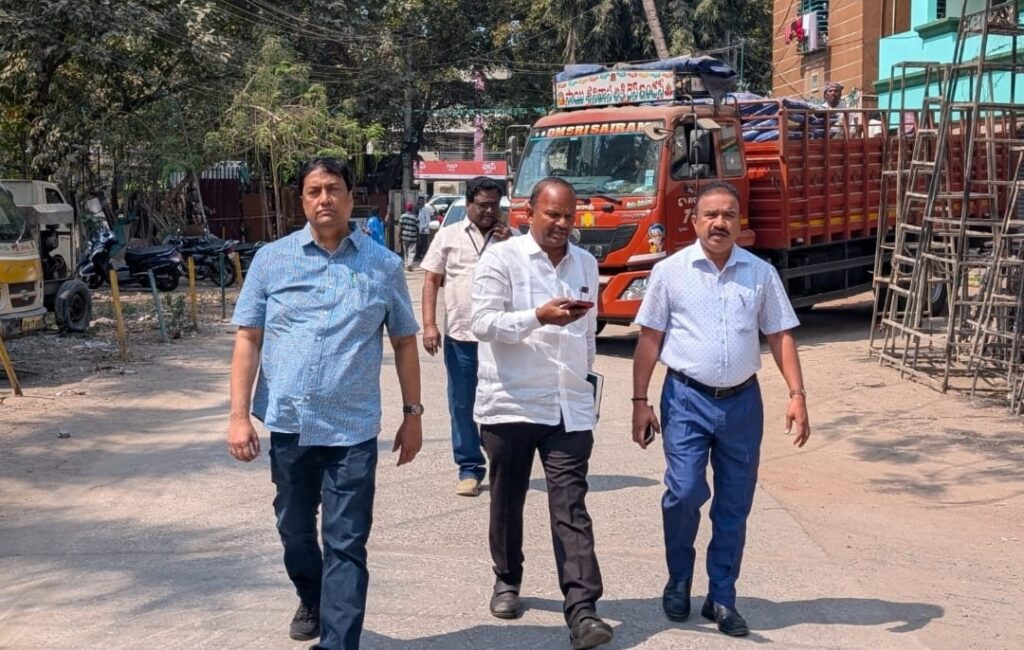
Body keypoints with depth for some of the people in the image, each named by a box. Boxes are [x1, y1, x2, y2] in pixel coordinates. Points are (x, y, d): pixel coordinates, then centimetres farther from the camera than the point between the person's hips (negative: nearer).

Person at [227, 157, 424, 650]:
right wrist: (239, 415, -4)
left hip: (353, 429, -2)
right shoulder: (272, 259, 2)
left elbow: (404, 342, 9)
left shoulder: (384, 266, 2)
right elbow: (248, 339, 2)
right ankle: (312, 603, 46)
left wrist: (412, 414, 8)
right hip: (288, 424, 2)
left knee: (347, 545, -1)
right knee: (294, 531, 19)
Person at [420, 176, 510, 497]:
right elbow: (432, 281, 6)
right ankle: (469, 469, 17)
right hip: (459, 336, 1)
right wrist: (429, 325, -3)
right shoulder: (449, 236, 6)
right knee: (462, 406, 6)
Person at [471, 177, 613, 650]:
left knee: (571, 508, -4)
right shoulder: (500, 258, -6)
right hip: (510, 404, -2)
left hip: (570, 407, 3)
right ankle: (507, 581, 34)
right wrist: (539, 316, -28)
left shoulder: (587, 264, 11)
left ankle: (582, 611, -9)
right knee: (508, 500, 13)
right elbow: (482, 322, -16)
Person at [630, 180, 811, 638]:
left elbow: (780, 335, 6)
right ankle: (678, 582, 15)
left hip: (742, 400, 2)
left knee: (734, 506, 7)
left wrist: (796, 394, -4)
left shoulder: (761, 273, 5)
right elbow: (650, 339, 1)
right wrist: (640, 401, -3)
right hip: (687, 399, -2)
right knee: (685, 492, -11)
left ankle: (722, 599, 20)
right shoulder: (671, 271, 0)